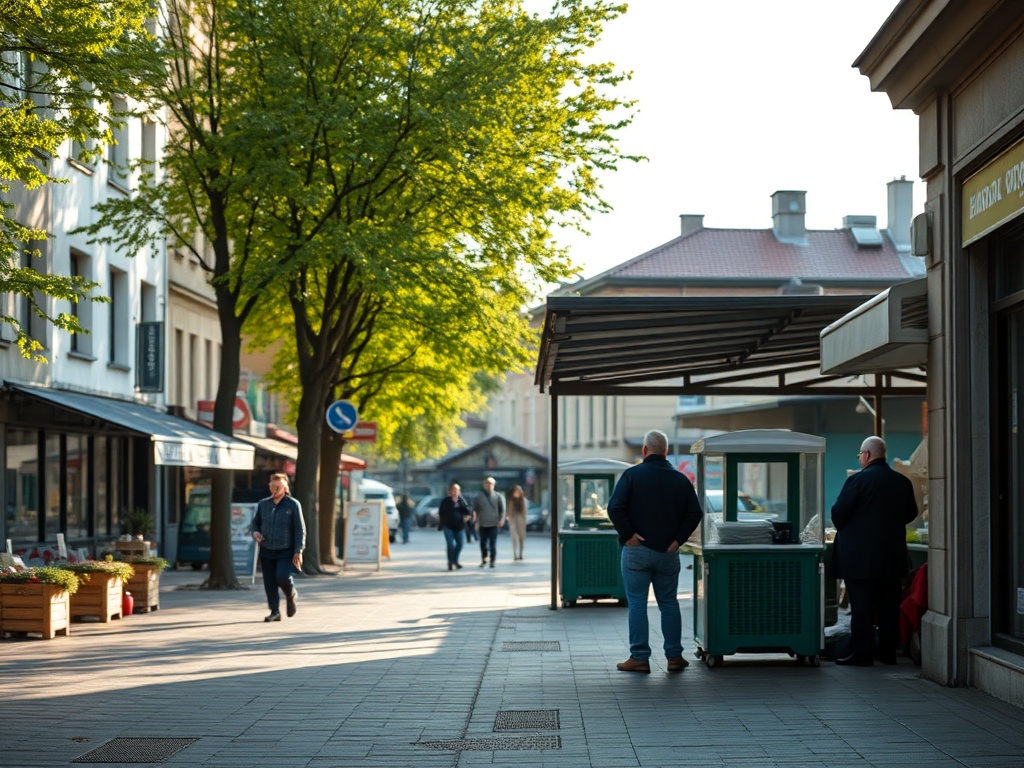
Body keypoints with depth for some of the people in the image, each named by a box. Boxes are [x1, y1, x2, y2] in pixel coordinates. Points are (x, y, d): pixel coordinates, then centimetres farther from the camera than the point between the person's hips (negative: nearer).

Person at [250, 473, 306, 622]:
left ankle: (291, 595, 12)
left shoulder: (292, 505, -4)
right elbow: (254, 522, 20)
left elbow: (300, 529, -5)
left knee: (282, 577, -20)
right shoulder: (263, 504, 8)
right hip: (266, 551, 4)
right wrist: (255, 532, -4)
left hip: (286, 551, -4)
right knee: (269, 583, 2)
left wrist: (298, 551, -11)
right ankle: (275, 612, 12)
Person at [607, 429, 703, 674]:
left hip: (636, 550, -3)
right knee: (669, 603, 12)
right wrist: (678, 538, 4)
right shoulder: (681, 479, 5)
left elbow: (615, 508, -16)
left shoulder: (632, 475, -6)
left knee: (637, 603, 1)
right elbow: (695, 513, 3)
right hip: (667, 553, 3)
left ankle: (639, 658, 0)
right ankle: (674, 656, 12)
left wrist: (627, 534, -8)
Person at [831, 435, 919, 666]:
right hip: (893, 557, 5)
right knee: (889, 607, 10)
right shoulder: (903, 482, 6)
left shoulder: (857, 480, -12)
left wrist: (842, 528, 9)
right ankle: (888, 653, 13)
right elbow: (911, 513, 17)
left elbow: (838, 512, -12)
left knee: (861, 608, -2)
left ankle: (861, 654, -2)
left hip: (860, 555, -5)